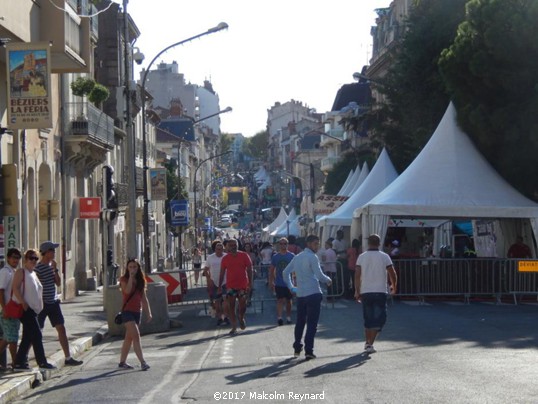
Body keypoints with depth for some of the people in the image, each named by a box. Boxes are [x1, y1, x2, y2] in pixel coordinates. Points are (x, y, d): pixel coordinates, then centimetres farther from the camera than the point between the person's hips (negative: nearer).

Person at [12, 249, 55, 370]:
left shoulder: (34, 274, 19)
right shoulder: (21, 272, -6)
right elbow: (16, 288, -16)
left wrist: (41, 306, 16)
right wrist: (23, 303, -22)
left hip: (33, 309, 9)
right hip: (25, 309, -9)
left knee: (28, 337, 9)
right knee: (37, 335, -11)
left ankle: (19, 363, 12)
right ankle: (42, 362, -10)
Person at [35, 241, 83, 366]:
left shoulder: (51, 266, 9)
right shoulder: (38, 268, -15)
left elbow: (58, 283, 7)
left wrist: (55, 269, -4)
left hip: (54, 303, 7)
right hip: (42, 304, -7)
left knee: (61, 329, 3)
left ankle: (68, 358, 5)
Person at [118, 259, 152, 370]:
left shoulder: (140, 281, 11)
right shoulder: (124, 279, -5)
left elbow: (144, 298, 13)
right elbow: (127, 291, -25)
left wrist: (148, 313, 10)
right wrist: (131, 277, -19)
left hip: (137, 312, 6)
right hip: (127, 311, -6)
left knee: (129, 338, 11)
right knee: (136, 335, -16)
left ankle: (122, 362, 19)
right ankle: (142, 361, -20)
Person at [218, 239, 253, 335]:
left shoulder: (244, 256, -2)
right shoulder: (225, 258, 3)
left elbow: (249, 270, -1)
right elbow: (222, 273, 8)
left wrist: (250, 283, -7)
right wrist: (220, 286, 4)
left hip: (243, 285, -1)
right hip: (230, 286, 1)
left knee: (243, 305, 2)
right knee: (231, 306, -2)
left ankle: (241, 318, 33)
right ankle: (234, 327, 4)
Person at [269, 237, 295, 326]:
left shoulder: (292, 256, 0)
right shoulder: (275, 256, 4)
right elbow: (271, 270, 8)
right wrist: (271, 282, 5)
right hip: (279, 283, 0)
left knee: (288, 300, 11)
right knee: (280, 300, -11)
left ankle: (288, 317, 21)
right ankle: (279, 317, -18)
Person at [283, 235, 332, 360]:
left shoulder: (297, 257, 14)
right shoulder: (312, 257, -9)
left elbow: (286, 272, 17)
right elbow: (319, 275, -15)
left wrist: (291, 287, 21)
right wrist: (328, 280, 3)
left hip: (300, 294, 7)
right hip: (313, 293, -7)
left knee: (300, 322, 17)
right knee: (312, 324, -3)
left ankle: (297, 349, 22)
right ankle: (308, 351, -7)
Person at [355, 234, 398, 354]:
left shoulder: (361, 257, 2)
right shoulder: (384, 256, -2)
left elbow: (357, 275, -2)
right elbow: (392, 273, -2)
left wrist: (357, 291, 5)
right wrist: (393, 286, 16)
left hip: (365, 292, 3)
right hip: (380, 292, -3)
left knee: (368, 320, 16)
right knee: (379, 319, 0)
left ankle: (367, 343, 22)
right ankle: (370, 344, -14)